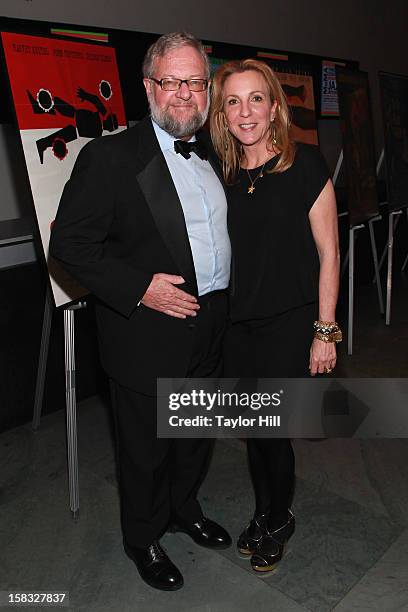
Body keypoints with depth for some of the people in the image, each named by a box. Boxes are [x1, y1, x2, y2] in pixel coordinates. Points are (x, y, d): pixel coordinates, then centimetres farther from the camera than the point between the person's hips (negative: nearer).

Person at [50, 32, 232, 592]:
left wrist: (223, 297, 7)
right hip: (147, 335, -6)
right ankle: (143, 539, 40)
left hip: (209, 329, 7)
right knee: (147, 450, 12)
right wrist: (139, 288, -24)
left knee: (198, 435, 23)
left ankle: (184, 509, 51)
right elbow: (69, 242, -15)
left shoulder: (211, 156, 10)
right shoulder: (110, 157, -12)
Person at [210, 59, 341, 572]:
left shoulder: (304, 165, -9)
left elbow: (328, 252, -8)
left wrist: (325, 332, -10)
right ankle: (264, 512, 41)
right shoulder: (223, 173, 4)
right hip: (237, 324, 5)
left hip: (289, 323, -4)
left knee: (272, 429, 4)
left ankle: (278, 521, 34)